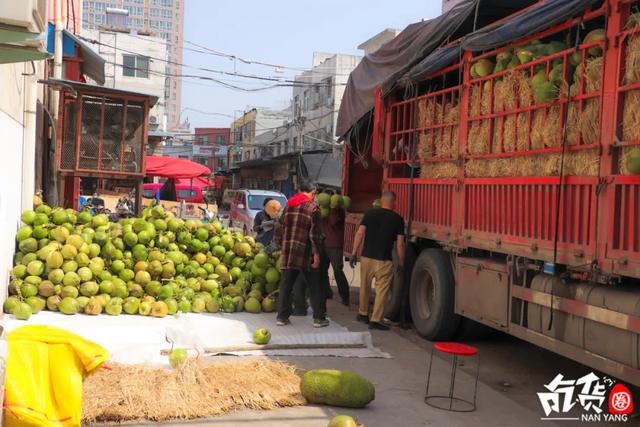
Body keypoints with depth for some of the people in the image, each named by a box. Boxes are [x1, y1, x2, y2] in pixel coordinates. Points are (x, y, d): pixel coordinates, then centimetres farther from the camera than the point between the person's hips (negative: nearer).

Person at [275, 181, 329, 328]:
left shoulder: (288, 205, 13)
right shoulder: (312, 207, -5)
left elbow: (280, 230, 15)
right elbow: (315, 233, -12)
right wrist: (316, 253, -9)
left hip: (287, 253, 5)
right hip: (305, 254, -5)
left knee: (286, 285, 10)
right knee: (315, 287, 5)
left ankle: (282, 317, 12)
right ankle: (319, 318, 7)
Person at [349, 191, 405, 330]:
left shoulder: (370, 213, 2)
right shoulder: (397, 219, -2)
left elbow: (360, 233, -4)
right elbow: (400, 244, -4)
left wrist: (354, 253, 0)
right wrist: (401, 262, 5)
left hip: (367, 257, 3)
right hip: (384, 261, -3)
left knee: (365, 287, 18)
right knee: (381, 290, 4)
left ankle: (362, 314, 32)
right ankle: (375, 320, 2)